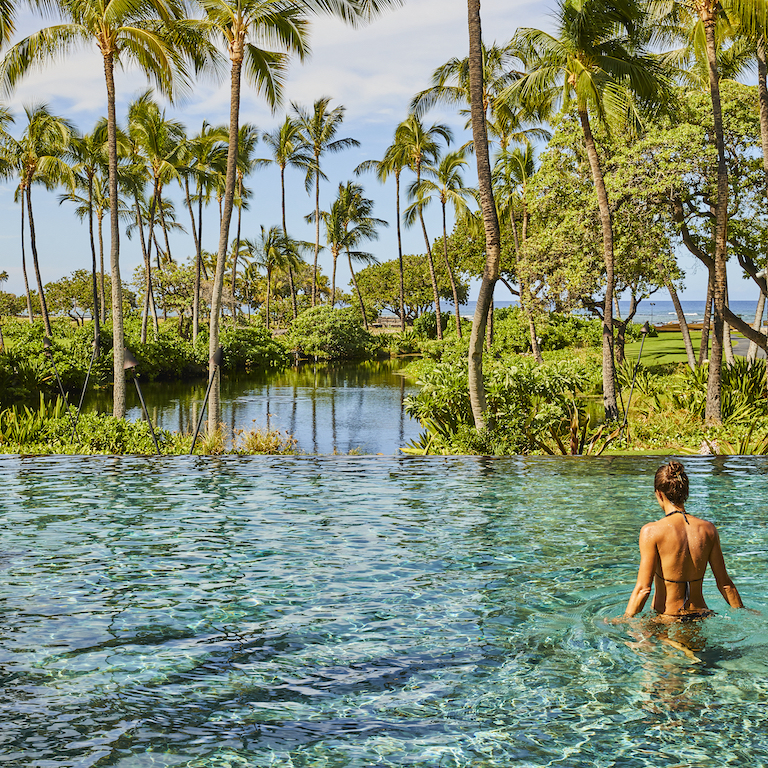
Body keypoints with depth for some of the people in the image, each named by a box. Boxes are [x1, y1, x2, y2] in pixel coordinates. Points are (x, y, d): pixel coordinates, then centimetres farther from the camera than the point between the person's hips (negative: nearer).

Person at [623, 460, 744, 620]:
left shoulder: (652, 531, -12)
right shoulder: (708, 529, 1)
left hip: (667, 620, -5)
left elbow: (643, 588, -13)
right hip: (701, 615, 5)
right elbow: (725, 583, 7)